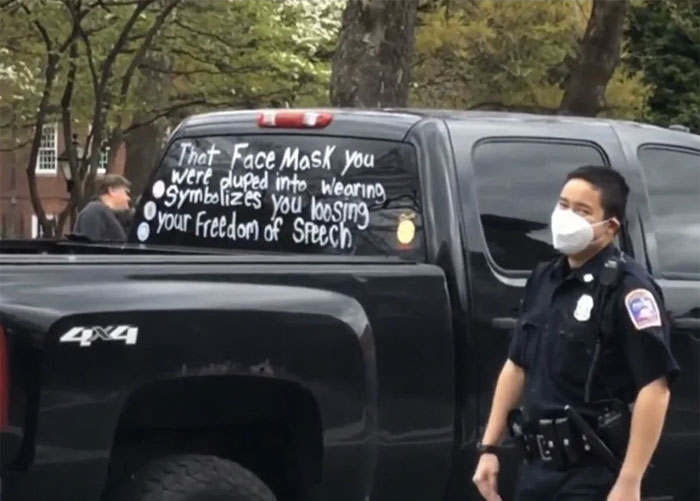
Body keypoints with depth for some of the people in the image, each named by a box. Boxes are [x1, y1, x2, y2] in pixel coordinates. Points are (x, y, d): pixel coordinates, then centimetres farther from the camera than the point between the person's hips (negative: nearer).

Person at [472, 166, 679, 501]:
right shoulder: (543, 279, 11)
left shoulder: (627, 288, -13)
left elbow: (655, 388, -19)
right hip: (538, 467, 8)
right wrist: (489, 447, 15)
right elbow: (517, 367, 20)